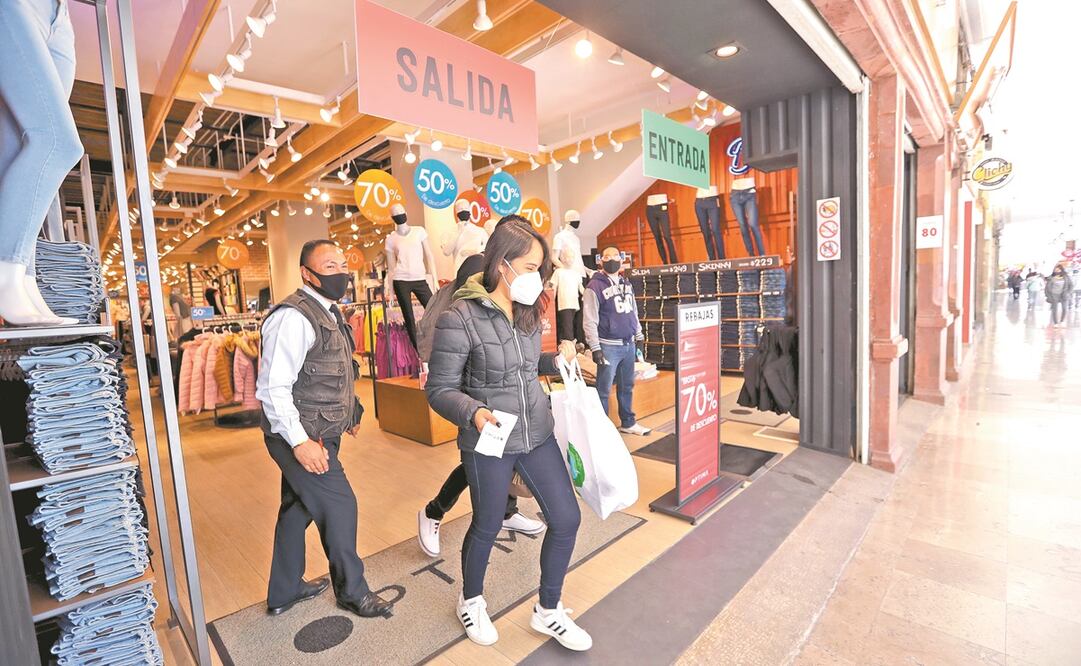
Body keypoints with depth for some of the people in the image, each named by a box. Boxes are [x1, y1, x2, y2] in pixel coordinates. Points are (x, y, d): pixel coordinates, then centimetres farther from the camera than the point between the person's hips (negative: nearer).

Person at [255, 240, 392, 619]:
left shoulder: (328, 313, 10)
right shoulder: (294, 317, -20)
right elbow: (272, 387, -23)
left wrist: (347, 411, 16)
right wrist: (300, 441, -24)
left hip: (316, 434, 9)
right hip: (301, 437, -9)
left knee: (297, 509, 20)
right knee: (339, 506, 2)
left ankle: (284, 593, 40)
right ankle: (352, 592, 25)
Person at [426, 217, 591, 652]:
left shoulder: (527, 311, 2)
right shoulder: (460, 318, -19)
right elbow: (440, 389, -15)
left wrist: (556, 359, -2)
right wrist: (473, 413, -32)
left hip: (538, 434, 6)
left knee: (567, 519, 10)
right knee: (487, 528, 16)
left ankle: (548, 611, 37)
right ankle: (471, 602, 49)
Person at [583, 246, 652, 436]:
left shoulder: (626, 283, 14)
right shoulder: (595, 286, -8)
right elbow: (589, 320, -12)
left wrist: (639, 338, 17)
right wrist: (595, 347, -16)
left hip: (629, 344, 7)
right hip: (609, 346, -6)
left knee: (627, 386, 15)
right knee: (603, 389, 1)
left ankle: (628, 423, 29)